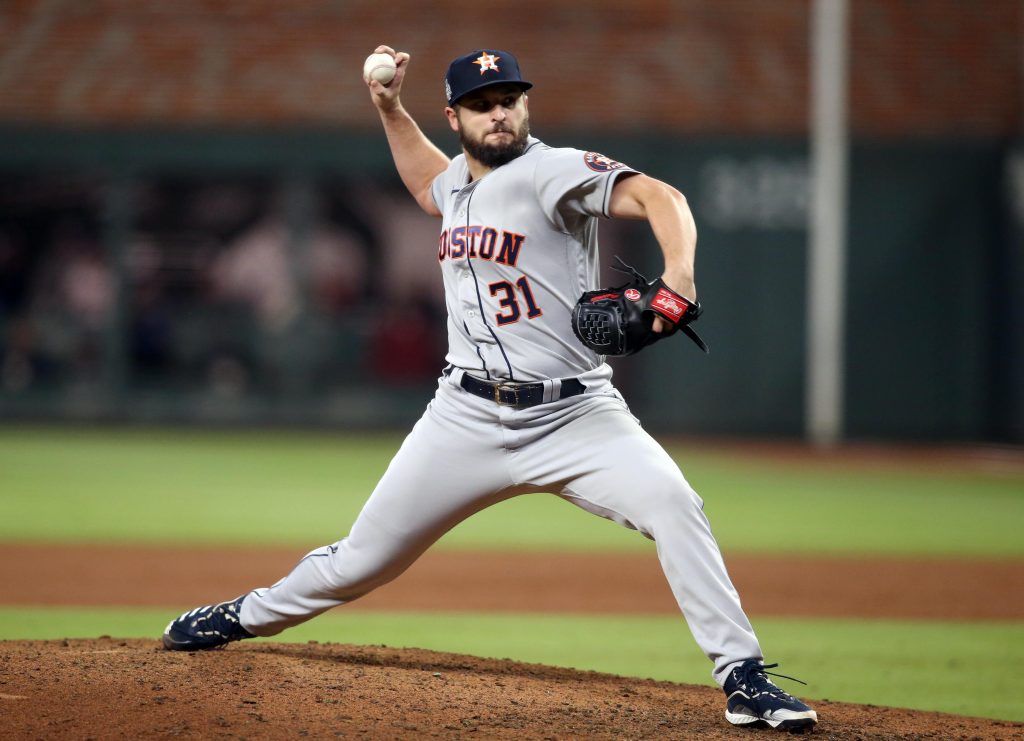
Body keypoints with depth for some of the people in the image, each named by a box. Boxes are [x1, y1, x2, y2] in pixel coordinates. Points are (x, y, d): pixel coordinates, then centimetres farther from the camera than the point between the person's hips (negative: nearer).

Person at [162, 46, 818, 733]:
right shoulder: (460, 180, 11)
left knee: (673, 503, -29)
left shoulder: (552, 172, -11)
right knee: (363, 560, 10)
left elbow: (659, 196, -26)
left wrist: (678, 274, -43)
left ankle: (744, 681, -24)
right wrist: (389, 108, 27)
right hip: (468, 416, 5)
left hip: (574, 414, -5)